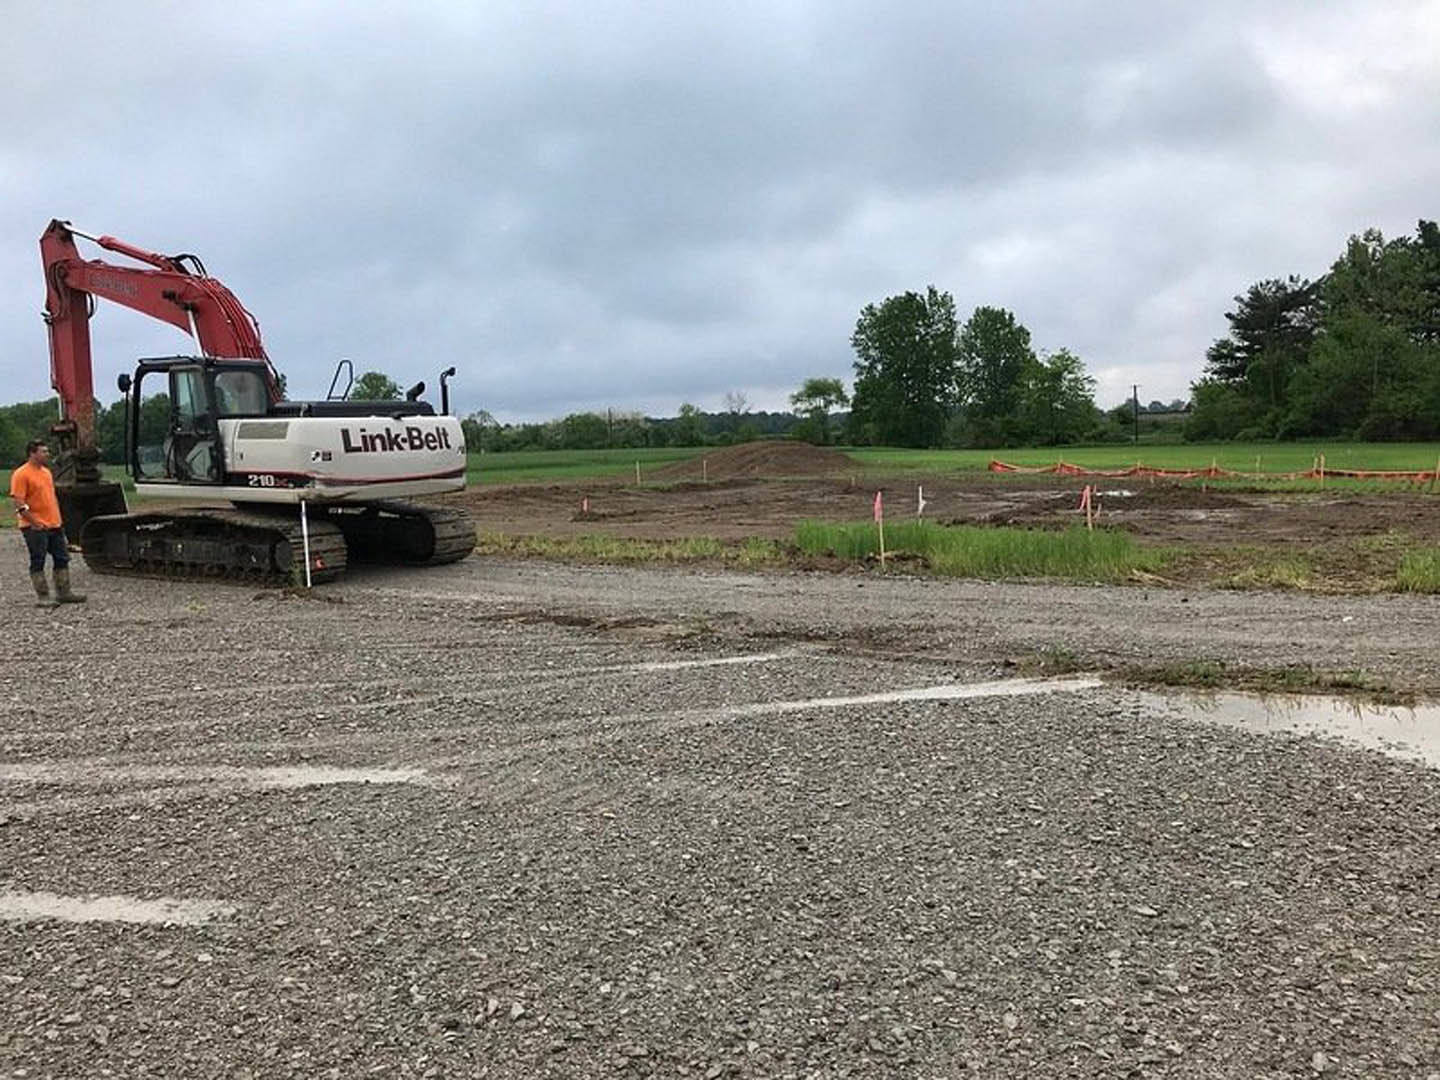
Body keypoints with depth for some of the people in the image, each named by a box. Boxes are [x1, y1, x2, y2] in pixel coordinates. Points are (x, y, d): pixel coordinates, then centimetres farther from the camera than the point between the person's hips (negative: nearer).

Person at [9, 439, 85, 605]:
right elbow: (19, 504, -17)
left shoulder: (46, 471, 14)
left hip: (54, 525, 8)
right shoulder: (21, 474, -12)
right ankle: (43, 597, 4)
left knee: (62, 559, 10)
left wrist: (58, 519, 16)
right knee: (38, 563, 0)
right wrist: (35, 523, -19)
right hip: (36, 528, -8)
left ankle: (64, 592, 18)